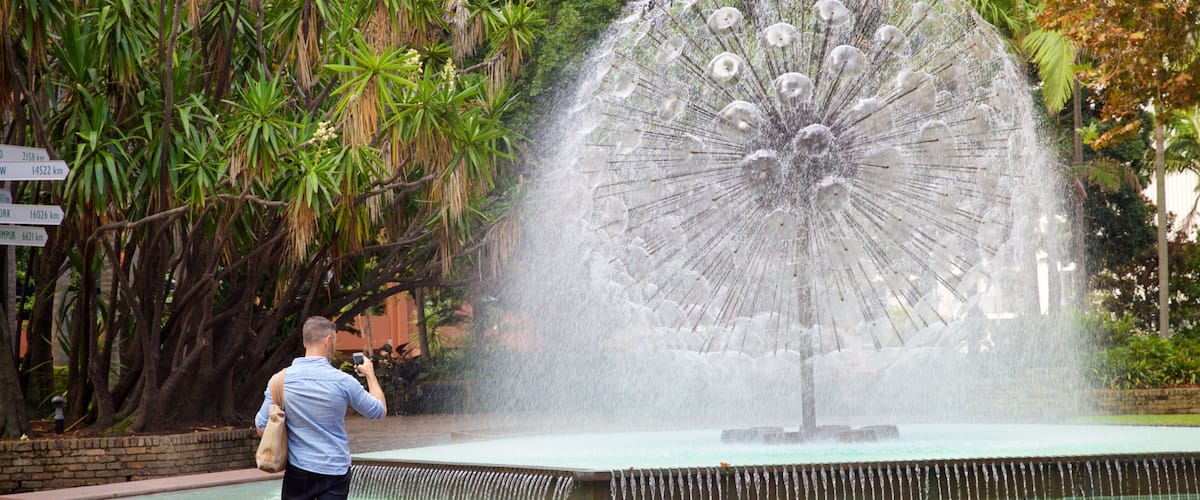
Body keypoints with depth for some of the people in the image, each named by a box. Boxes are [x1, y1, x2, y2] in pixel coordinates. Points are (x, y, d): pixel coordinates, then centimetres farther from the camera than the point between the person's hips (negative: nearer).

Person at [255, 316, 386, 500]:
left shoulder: (280, 379, -5)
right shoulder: (342, 381, -10)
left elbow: (262, 426, -2)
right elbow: (379, 411, 3)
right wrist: (370, 374, 18)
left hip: (297, 470, 2)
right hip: (335, 471, -2)